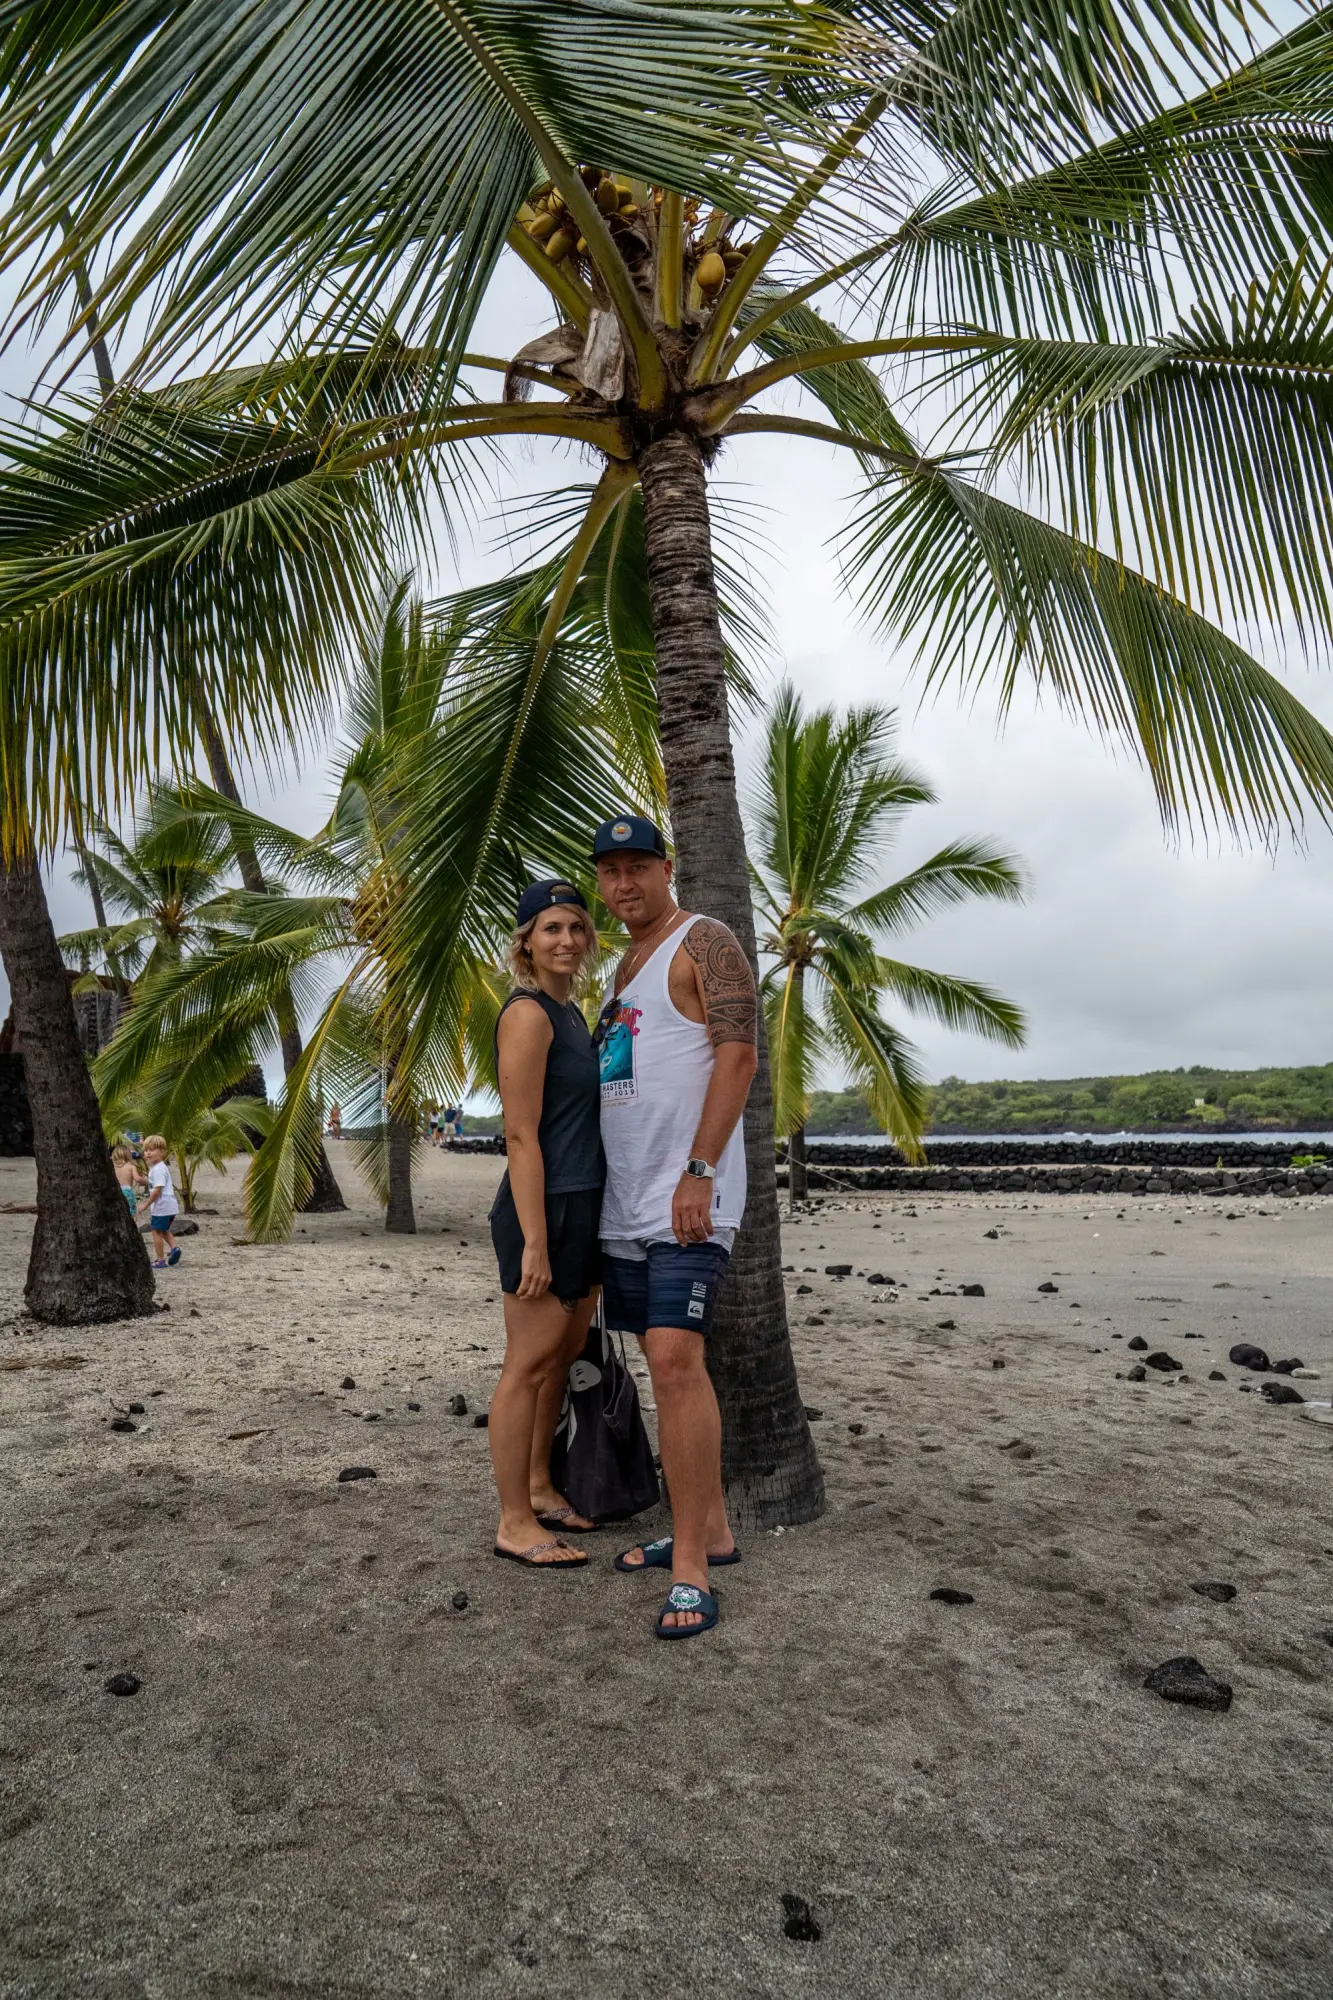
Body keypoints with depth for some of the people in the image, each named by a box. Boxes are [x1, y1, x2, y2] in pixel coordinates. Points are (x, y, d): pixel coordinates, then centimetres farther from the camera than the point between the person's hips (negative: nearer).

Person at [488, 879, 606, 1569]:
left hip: (586, 1208, 10)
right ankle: (515, 1524, 14)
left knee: (564, 1356, 18)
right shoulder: (528, 1013, -14)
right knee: (529, 1366, 1)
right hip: (545, 1209, -9)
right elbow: (521, 1136, -18)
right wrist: (534, 1241, -21)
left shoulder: (570, 1012, 15)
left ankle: (539, 1488, 33)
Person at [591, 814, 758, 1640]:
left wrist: (699, 1172, -20)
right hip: (625, 1201, 9)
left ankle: (690, 1570, -7)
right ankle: (712, 1529, 24)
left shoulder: (705, 943, -5)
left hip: (688, 1195, -9)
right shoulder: (624, 965, 20)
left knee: (675, 1358, -15)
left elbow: (738, 1054, -15)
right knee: (672, 1362, 12)